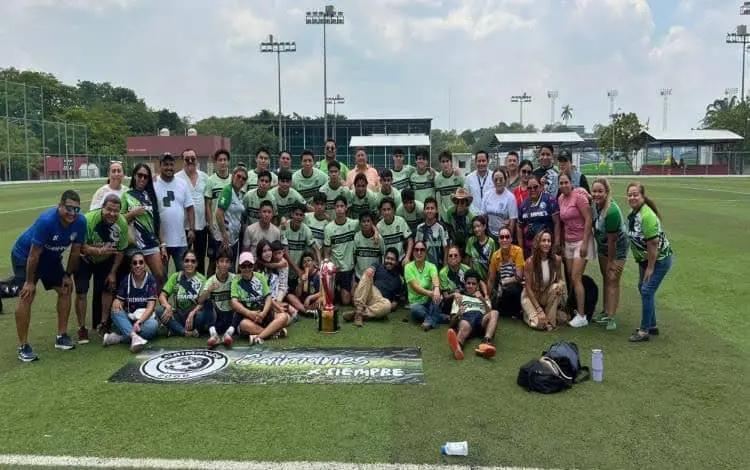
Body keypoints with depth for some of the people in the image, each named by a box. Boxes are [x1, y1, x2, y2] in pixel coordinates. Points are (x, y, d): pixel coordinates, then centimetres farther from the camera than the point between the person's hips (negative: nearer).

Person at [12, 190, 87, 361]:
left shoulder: (80, 222, -20)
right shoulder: (47, 221, -36)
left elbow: (75, 250, -6)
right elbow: (34, 254, -28)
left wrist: (68, 275, 0)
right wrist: (30, 281, -21)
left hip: (51, 258, 6)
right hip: (25, 255, -6)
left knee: (65, 289, 4)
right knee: (27, 295, -15)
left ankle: (62, 336, 15)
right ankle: (23, 346, -9)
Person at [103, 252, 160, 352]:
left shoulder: (151, 280, -7)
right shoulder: (126, 280, 1)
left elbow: (151, 306, -14)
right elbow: (118, 301, 0)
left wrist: (139, 322, -30)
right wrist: (116, 303, -26)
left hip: (145, 317, -2)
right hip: (128, 319, 2)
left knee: (153, 325, -35)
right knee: (115, 313, -28)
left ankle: (118, 338, -33)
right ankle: (135, 337, -49)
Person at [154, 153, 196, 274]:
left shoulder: (183, 184, 6)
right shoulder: (153, 185, -5)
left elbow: (190, 208, 8)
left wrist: (191, 229, 0)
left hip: (181, 240, 3)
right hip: (160, 240, -3)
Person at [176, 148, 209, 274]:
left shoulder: (204, 177, 7)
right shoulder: (177, 178, -7)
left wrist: (209, 221, 10)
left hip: (201, 225, 4)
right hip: (184, 226, -4)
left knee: (200, 260, 14)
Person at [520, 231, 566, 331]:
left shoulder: (556, 259, -13)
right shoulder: (530, 262, -21)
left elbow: (559, 278, 3)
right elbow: (528, 288, -17)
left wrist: (561, 284, -24)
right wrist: (540, 310, -22)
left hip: (546, 295, 4)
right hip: (530, 296, -4)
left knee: (556, 287, -29)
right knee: (538, 323, -26)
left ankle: (550, 320, -12)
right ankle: (531, 313, 10)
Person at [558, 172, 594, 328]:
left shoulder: (578, 196, -13)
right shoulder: (560, 199, 7)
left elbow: (588, 220, -15)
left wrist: (584, 243, -18)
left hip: (581, 241, -7)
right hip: (568, 242, 7)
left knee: (576, 278, -9)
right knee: (570, 277, 8)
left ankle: (581, 316, -2)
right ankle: (575, 308, 19)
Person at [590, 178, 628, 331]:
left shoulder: (611, 212, -31)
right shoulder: (595, 205, -11)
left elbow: (612, 240, -23)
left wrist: (611, 261, -16)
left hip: (618, 246, -8)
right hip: (603, 245, 8)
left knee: (613, 279, -9)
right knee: (605, 278, 14)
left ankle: (611, 317, -6)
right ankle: (606, 311, 24)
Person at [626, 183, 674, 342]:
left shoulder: (646, 216, -26)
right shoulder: (633, 213, 2)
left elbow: (653, 243, -26)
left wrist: (650, 268, -21)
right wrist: (642, 263, 13)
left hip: (659, 259, -10)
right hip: (645, 259, 10)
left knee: (647, 291, -10)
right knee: (642, 289, 16)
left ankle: (644, 331, 0)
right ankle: (652, 326, 30)